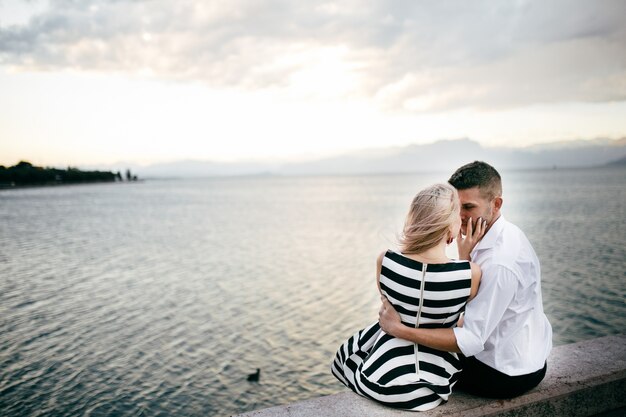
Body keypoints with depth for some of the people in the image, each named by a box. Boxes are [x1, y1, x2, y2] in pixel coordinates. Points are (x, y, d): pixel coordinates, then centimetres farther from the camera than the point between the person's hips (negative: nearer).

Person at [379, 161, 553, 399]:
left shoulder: (500, 263, -33)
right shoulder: (502, 235, -2)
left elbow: (471, 340, -30)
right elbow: (468, 298, 1)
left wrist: (398, 329, -30)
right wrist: (465, 258, -16)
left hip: (508, 374, -8)